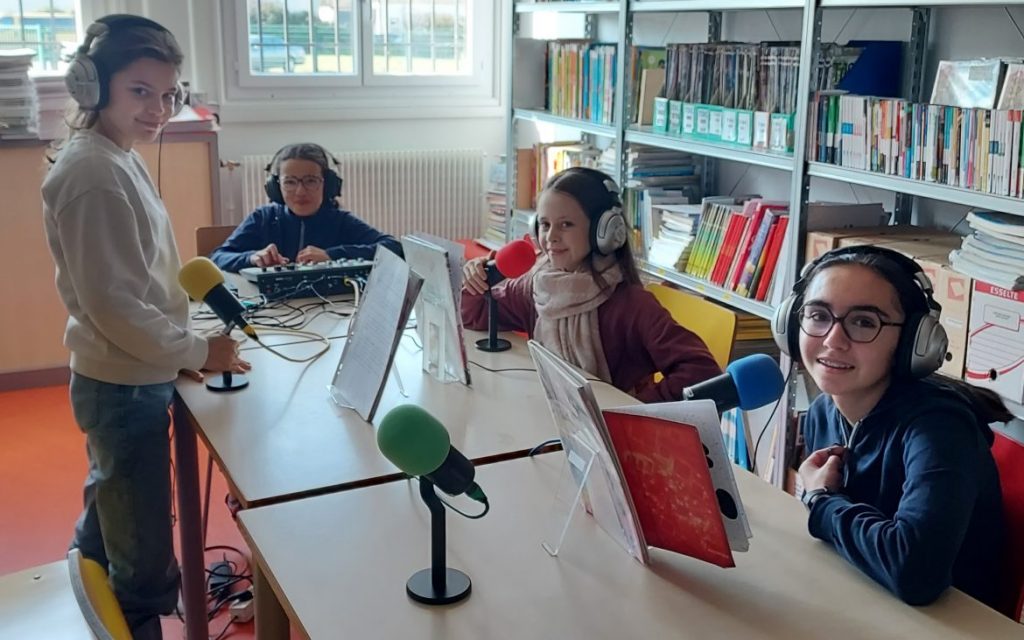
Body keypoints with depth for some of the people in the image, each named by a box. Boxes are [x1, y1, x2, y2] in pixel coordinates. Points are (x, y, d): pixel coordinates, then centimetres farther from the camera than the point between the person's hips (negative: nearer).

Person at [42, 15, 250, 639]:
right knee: (144, 563, 1)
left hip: (125, 380, 10)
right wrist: (198, 351, -15)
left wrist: (184, 344, 12)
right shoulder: (92, 172, -22)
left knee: (109, 513, 28)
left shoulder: (117, 157, 8)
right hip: (126, 386, -10)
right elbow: (112, 303, -24)